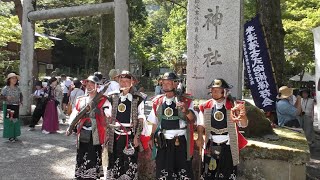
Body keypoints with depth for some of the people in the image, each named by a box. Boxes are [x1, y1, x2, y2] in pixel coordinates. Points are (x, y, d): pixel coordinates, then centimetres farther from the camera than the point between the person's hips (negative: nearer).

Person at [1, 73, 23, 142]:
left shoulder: (17, 88, 6)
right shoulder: (5, 88, -7)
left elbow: (21, 95, 15)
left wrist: (20, 101, 0)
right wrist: (7, 98, -29)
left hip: (16, 107, 5)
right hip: (8, 106, -5)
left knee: (16, 120, 8)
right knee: (9, 120, -3)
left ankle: (15, 135, 19)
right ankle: (10, 136, 4)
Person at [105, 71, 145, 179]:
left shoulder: (137, 99, -3)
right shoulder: (113, 98, 8)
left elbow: (141, 120, -3)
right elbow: (109, 117, 14)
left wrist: (137, 136, -8)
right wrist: (107, 134, 9)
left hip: (130, 136, -3)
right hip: (115, 136, 4)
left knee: (130, 164, 1)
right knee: (114, 162, 10)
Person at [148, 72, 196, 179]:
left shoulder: (185, 101, -1)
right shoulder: (157, 102, 8)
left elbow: (193, 120, -13)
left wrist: (186, 111, -32)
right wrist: (152, 137, 6)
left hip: (180, 141, -2)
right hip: (162, 141, 3)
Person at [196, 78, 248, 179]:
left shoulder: (232, 105, -7)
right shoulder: (206, 106, -1)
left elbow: (243, 124, -11)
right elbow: (201, 123, 7)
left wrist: (242, 115, -34)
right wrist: (200, 137, -10)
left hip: (227, 146, -1)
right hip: (211, 145, 2)